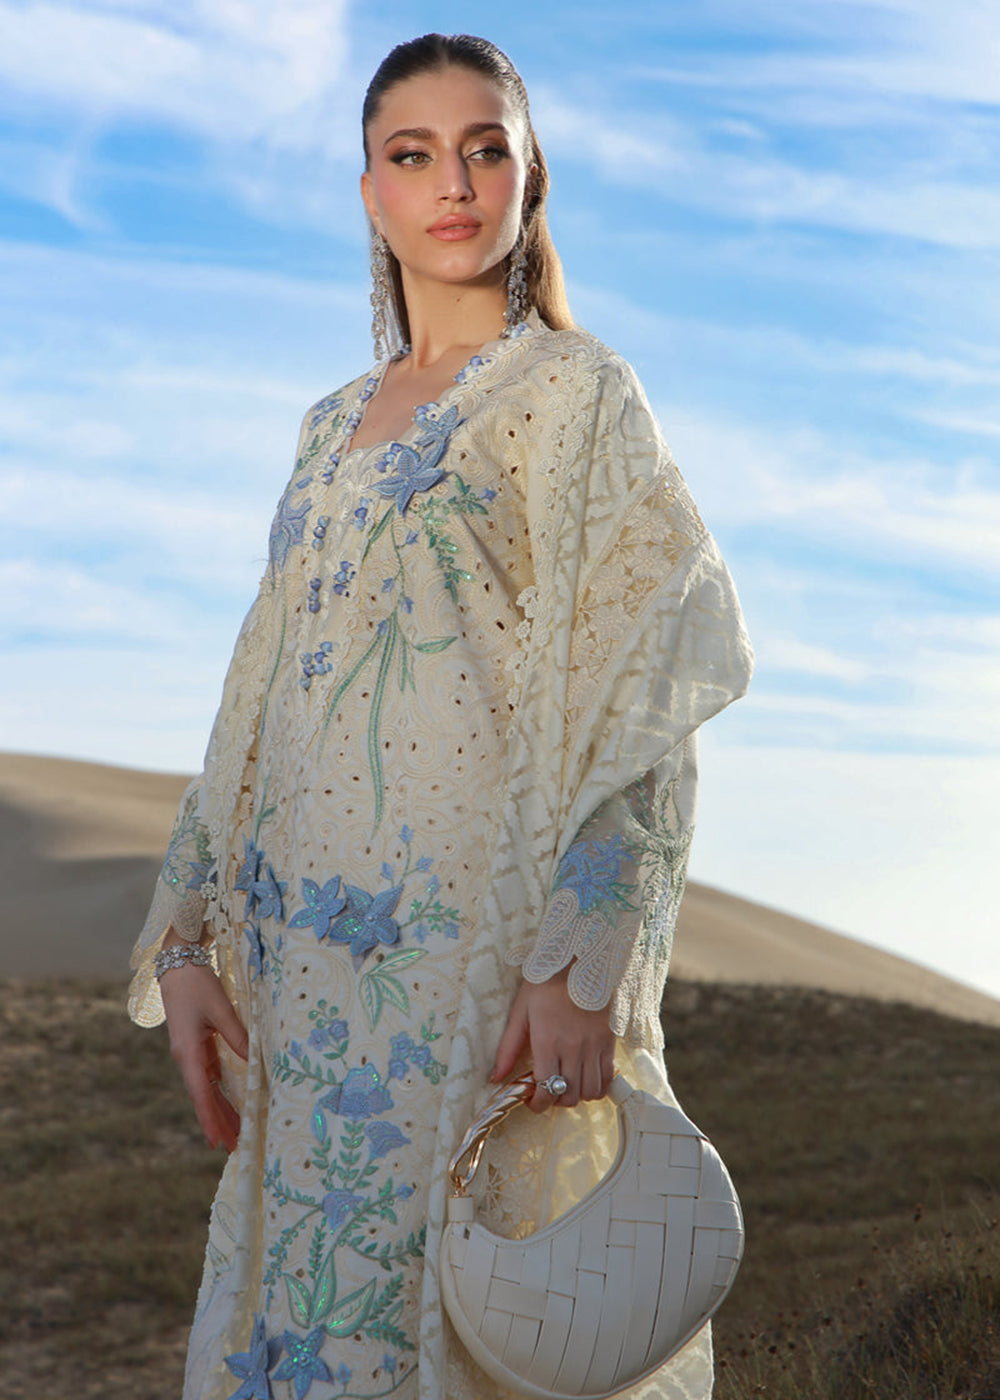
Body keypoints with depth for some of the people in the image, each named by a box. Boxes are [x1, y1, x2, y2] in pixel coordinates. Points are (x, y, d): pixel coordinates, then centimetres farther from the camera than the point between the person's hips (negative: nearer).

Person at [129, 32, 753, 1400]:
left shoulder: (576, 392, -1)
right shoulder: (333, 427, 17)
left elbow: (647, 697, -9)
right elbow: (261, 711, 17)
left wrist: (586, 960, -19)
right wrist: (185, 938, 8)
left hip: (485, 942, -6)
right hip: (310, 958, 6)